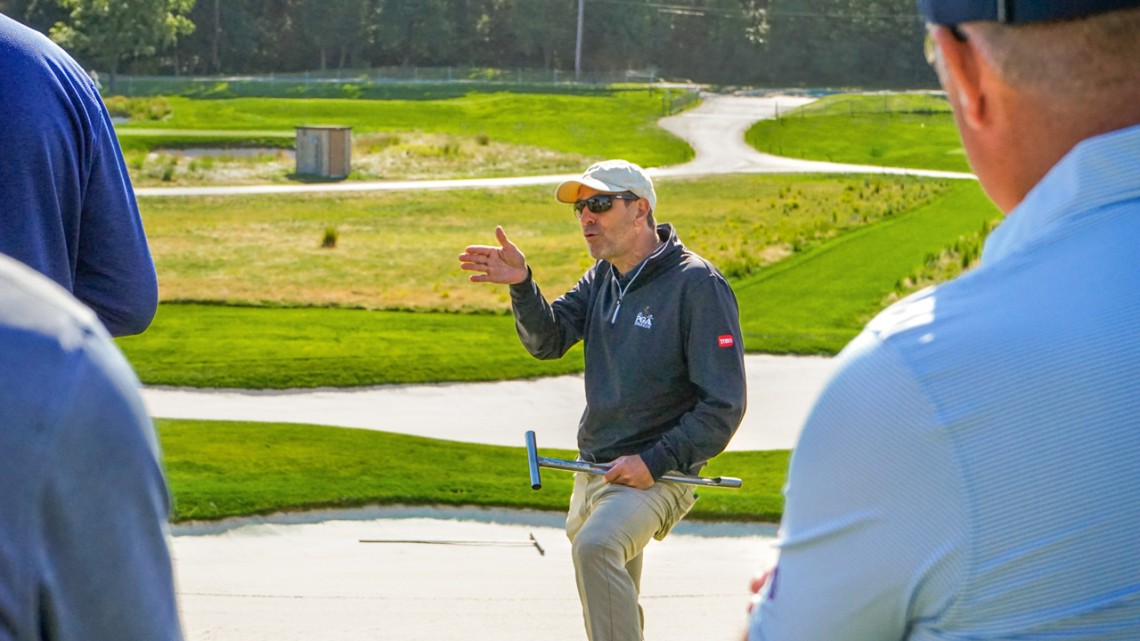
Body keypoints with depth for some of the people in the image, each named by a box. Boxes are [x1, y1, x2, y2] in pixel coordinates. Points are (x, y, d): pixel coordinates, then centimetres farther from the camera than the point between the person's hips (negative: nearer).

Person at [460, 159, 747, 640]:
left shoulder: (697, 285, -14)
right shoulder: (602, 277, 10)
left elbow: (724, 405, -16)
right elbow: (548, 340, -1)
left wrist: (655, 462, -22)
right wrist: (521, 285, -18)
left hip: (656, 475, -8)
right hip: (592, 472, 8)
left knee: (596, 546, -35)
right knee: (609, 602, 20)